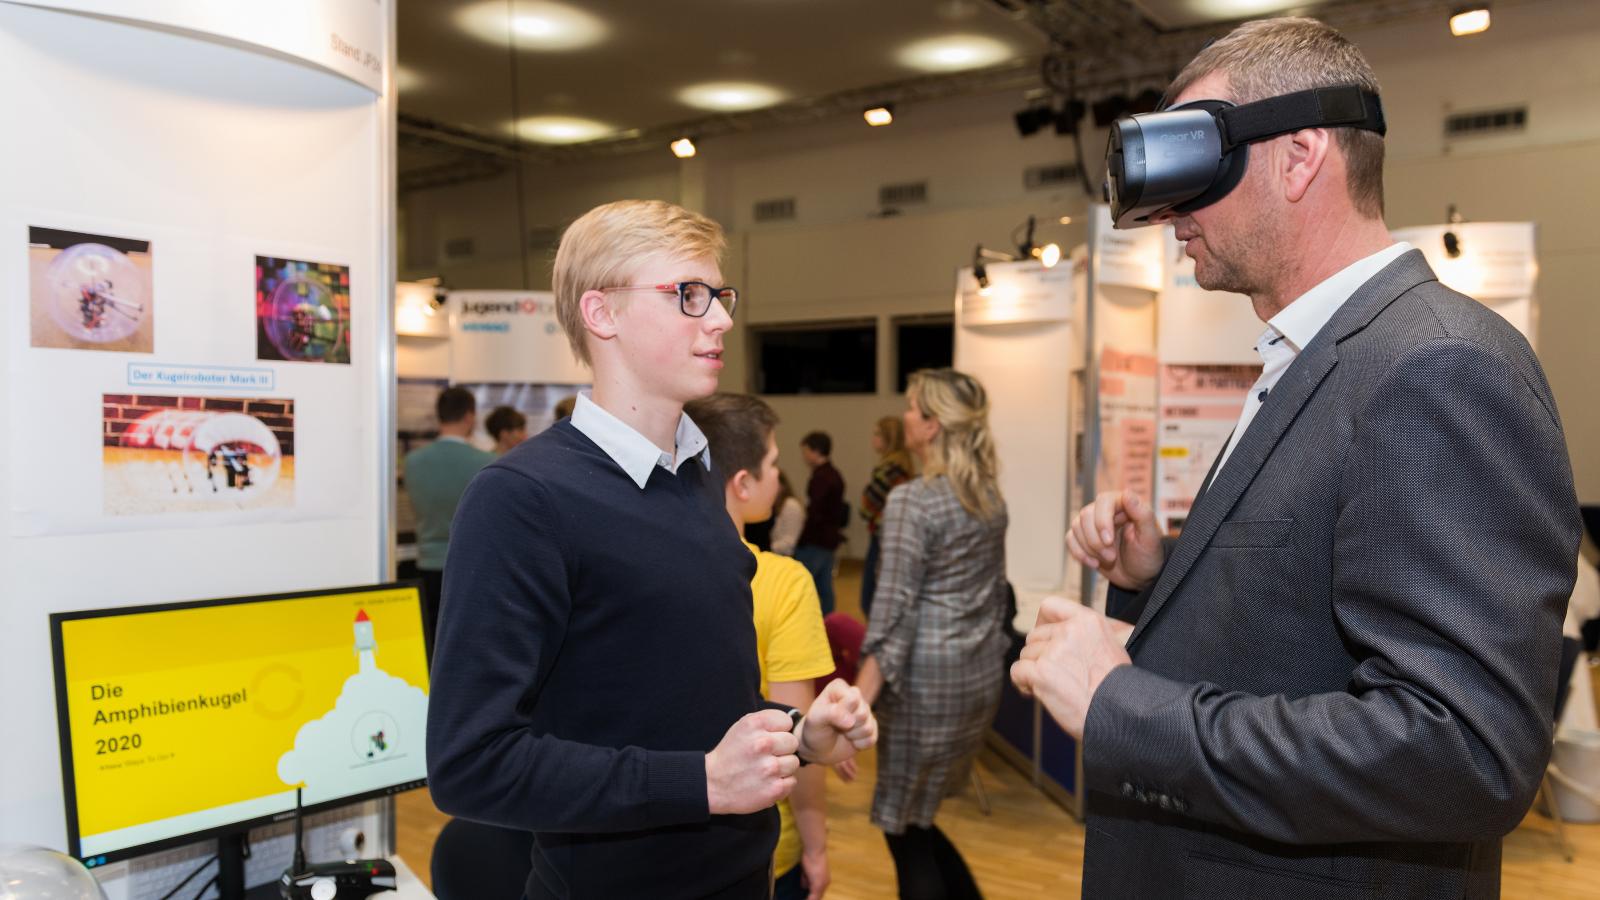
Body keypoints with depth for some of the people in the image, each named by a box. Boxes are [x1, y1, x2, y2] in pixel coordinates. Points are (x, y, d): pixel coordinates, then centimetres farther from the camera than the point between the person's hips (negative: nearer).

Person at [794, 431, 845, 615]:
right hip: (829, 539, 9)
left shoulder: (820, 477, -16)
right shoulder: (834, 475, 14)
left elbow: (814, 513, -21)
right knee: (824, 588, 10)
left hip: (815, 541, -9)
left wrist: (801, 541, -16)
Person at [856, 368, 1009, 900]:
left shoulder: (911, 501, -15)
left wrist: (858, 704, -19)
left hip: (929, 678, -8)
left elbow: (894, 607, -19)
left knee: (902, 828, 7)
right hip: (983, 673, 8)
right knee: (916, 815, 22)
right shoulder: (990, 495, 8)